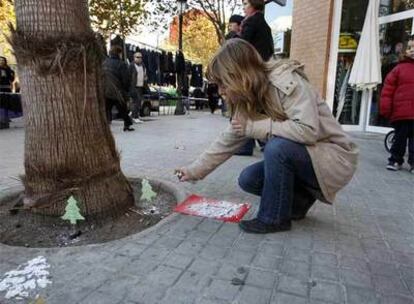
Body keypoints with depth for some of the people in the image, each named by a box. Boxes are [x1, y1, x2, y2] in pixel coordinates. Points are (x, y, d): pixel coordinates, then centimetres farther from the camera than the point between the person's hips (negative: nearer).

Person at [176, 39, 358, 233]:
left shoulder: (287, 81, -24)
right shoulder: (248, 101, -1)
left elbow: (308, 130, -35)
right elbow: (227, 142, 3)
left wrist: (254, 126, -28)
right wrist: (195, 171, 2)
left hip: (334, 157, -7)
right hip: (298, 156, 7)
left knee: (276, 147, -32)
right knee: (248, 180, -7)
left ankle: (275, 218, -12)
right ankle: (300, 201, 11)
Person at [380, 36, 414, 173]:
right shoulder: (400, 68, 2)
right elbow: (388, 88, -1)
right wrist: (385, 107, -7)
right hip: (401, 112, -1)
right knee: (399, 138, 9)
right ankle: (395, 160, 20)